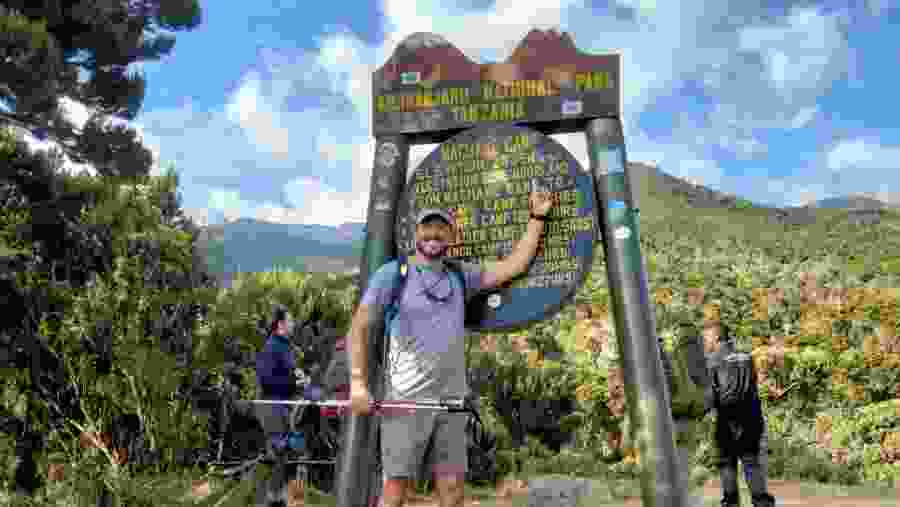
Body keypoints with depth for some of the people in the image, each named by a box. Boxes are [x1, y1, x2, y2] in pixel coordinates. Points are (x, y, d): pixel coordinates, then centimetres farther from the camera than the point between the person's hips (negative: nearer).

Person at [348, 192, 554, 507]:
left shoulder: (460, 276, 14)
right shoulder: (393, 273, 1)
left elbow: (515, 265, 16)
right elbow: (359, 327, -4)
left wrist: (537, 218, 16)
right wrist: (358, 383, -16)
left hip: (451, 399, 4)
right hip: (406, 399, -4)